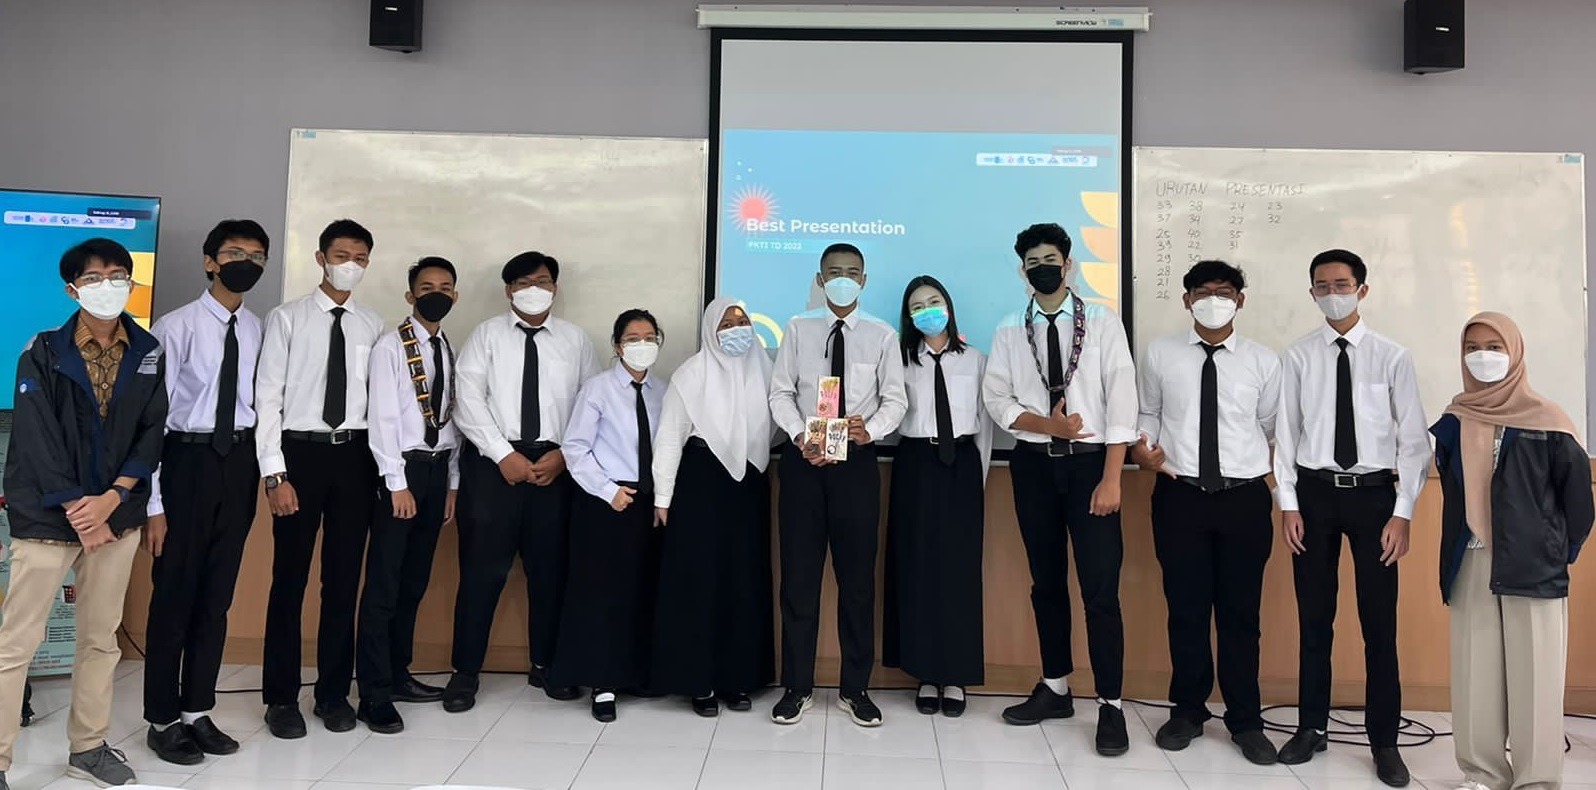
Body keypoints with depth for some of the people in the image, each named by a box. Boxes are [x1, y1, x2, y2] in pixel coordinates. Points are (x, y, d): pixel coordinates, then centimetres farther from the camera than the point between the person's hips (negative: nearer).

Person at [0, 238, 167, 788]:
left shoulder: (149, 354, 5)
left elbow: (152, 433, 1)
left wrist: (111, 499, -10)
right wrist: (76, 510, -13)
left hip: (117, 513, 3)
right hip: (47, 515, -3)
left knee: (102, 638, 12)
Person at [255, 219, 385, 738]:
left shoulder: (373, 326, 7)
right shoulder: (287, 319, 0)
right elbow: (268, 398, -4)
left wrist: (382, 466, -1)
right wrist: (275, 474, -10)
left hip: (355, 455, 3)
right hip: (300, 451, -2)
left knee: (344, 578, 9)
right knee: (290, 578, 4)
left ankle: (334, 692, 22)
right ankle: (281, 697, 18)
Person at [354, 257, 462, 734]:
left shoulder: (452, 352, 12)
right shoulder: (391, 347, -5)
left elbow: (451, 419, 13)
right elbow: (382, 418, -10)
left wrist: (452, 483, 10)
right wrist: (397, 484, -14)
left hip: (438, 468, 6)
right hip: (402, 467, -6)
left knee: (414, 583, 13)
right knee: (384, 585, -5)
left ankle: (398, 676, 24)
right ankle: (375, 696, 0)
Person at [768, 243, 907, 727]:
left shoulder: (882, 336, 4)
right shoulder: (798, 329, 5)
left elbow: (895, 399, 2)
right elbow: (780, 393, 3)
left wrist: (870, 429, -18)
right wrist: (800, 438, -13)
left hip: (857, 460, 0)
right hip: (802, 458, 0)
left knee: (858, 577, 6)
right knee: (799, 574, 4)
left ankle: (855, 689, 18)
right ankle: (797, 687, 16)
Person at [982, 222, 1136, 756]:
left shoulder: (1103, 324, -1)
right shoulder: (1009, 332, 6)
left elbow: (1121, 403, -6)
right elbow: (996, 398, 0)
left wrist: (1111, 479, -13)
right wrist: (1048, 424, -17)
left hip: (1090, 462, -3)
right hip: (1034, 465, 3)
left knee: (1100, 588, -5)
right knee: (1046, 582, 12)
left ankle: (1110, 705, 7)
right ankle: (1055, 688, 26)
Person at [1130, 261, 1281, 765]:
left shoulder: (1264, 362, 4)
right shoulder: (1159, 355, 3)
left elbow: (1274, 428, 10)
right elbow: (1146, 414, 11)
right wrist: (1141, 448, -7)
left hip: (1245, 499, 0)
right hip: (1180, 496, 0)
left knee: (1240, 613, 8)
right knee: (1186, 610, 8)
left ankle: (1246, 720, 24)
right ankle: (1188, 710, 26)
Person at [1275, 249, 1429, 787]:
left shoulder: (1392, 357, -2)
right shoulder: (1298, 358, 1)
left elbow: (1413, 440, -2)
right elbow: (1286, 433, 2)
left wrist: (1402, 514, -7)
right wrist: (1289, 504, -3)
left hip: (1374, 494, -1)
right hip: (1315, 492, 1)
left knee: (1379, 622, 5)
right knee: (1314, 618, 10)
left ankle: (1384, 740, 19)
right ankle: (1311, 727, 23)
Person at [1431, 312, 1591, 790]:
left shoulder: (1545, 421, -4)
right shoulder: (1453, 423, 7)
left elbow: (1577, 491, -2)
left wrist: (1562, 551, 0)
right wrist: (1451, 561, 7)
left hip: (1531, 566, -3)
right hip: (1470, 566, 3)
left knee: (1532, 675, 2)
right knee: (1475, 673, 7)